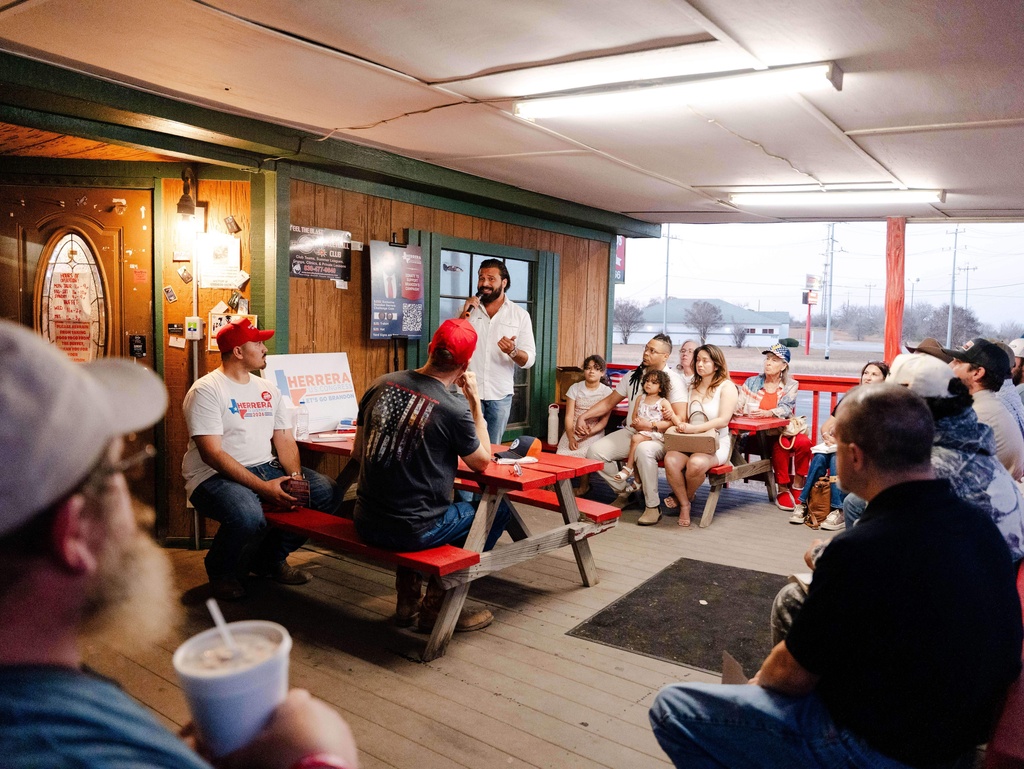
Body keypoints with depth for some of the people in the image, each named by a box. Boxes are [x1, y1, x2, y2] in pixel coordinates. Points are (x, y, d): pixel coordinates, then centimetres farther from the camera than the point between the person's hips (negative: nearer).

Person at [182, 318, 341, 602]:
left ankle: (271, 558, 10)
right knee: (249, 517, -38)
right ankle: (222, 572, 0)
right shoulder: (206, 390, -9)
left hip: (265, 468, 7)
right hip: (215, 476, -7)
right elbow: (212, 453, -18)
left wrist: (296, 479, -11)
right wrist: (263, 487, -26)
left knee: (327, 492, -9)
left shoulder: (268, 390, 14)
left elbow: (285, 440, 10)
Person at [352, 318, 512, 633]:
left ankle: (407, 601, 36)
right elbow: (482, 461, 1)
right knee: (498, 510, 14)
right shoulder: (454, 409, -17)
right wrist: (475, 400, 2)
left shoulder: (380, 385, -1)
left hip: (366, 523, 6)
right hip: (411, 532, -6)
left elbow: (358, 453, 9)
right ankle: (436, 606, 17)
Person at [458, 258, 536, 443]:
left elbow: (529, 359, -4)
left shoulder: (520, 315, 1)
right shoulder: (468, 309, 7)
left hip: (500, 395, 0)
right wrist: (464, 316, -12)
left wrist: (513, 351, -26)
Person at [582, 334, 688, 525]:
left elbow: (680, 419, -16)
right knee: (595, 451, -13)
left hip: (657, 437, -6)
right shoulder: (634, 377, 11)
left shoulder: (673, 381, -7)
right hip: (629, 432, 6)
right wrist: (582, 417, 6)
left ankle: (653, 506, -22)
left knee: (643, 450, -40)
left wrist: (651, 426, -25)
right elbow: (609, 402, 15)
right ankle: (624, 492, 8)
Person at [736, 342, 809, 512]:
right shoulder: (752, 382, 10)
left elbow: (785, 408, -8)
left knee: (804, 442, -27)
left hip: (782, 431, 2)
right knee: (781, 445, -32)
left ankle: (797, 487, -11)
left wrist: (768, 413, -28)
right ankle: (783, 490, -17)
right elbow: (738, 407, 4)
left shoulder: (791, 385, 10)